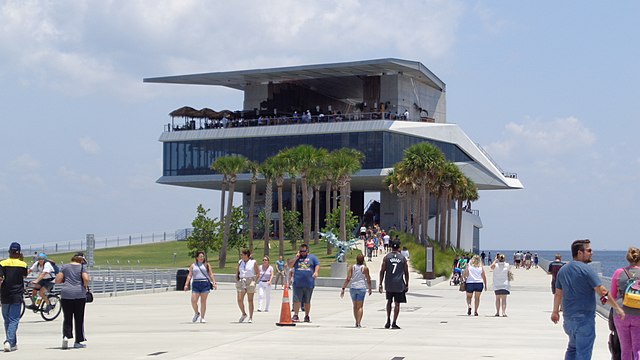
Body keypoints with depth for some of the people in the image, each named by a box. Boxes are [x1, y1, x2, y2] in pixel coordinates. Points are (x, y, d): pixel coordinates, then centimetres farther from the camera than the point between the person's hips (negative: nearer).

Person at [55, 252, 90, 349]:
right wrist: (86, 286, 5)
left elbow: (57, 280, 3)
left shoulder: (65, 267, 8)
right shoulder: (82, 267, 1)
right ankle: (78, 342, 9)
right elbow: (86, 279, -14)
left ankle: (66, 335, -16)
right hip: (79, 294, -2)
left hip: (66, 294, 2)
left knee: (67, 318, 8)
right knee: (79, 319, 7)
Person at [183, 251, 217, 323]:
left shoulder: (207, 265, 10)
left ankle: (202, 318, 6)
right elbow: (189, 275, 9)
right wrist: (186, 284, -2)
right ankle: (196, 313, 20)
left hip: (205, 284, -1)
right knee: (193, 301, -7)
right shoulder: (193, 265, 12)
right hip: (195, 284, 1)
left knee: (203, 301, -1)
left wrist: (214, 283, -3)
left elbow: (211, 274, 8)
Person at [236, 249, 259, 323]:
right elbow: (237, 272, 18)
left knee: (250, 300, 0)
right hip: (241, 282, 4)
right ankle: (243, 314, 18)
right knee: (239, 300, -5)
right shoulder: (240, 262, 11)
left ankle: (251, 317, 9)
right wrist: (237, 279, 2)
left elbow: (257, 273, 0)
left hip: (250, 282, -4)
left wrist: (254, 280, -13)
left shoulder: (253, 262, 0)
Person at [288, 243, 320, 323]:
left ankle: (307, 316, 17)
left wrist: (316, 272, -15)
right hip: (297, 283, 1)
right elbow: (290, 265, 9)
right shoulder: (297, 257, 15)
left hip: (309, 284, -1)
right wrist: (296, 257, -1)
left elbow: (317, 265, 4)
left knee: (307, 301, 8)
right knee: (297, 300, -7)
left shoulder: (312, 257, 11)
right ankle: (295, 315, -4)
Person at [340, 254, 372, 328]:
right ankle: (359, 322, -16)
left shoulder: (352, 268, 2)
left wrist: (343, 289, -2)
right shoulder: (365, 268, -2)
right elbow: (368, 280, 0)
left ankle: (357, 322, 22)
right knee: (360, 306, -2)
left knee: (355, 306, 15)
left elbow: (347, 279, -4)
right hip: (361, 288, -2)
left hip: (353, 288, 2)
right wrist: (370, 289, 13)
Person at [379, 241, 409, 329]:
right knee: (397, 303, 2)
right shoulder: (403, 258, 3)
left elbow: (382, 271, -1)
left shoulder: (386, 257, 2)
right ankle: (394, 323, -1)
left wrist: (380, 284, 2)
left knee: (389, 301, 19)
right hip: (399, 284, -1)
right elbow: (406, 272, 4)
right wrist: (407, 285, 12)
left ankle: (388, 320, 13)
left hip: (389, 284, 1)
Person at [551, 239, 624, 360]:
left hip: (568, 317, 7)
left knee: (572, 347, 23)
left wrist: (555, 311, 26)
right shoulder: (587, 269, -14)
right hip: (584, 318, -7)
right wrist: (617, 308, -9)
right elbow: (602, 292, -17)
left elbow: (558, 293, 15)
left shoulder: (563, 270, 8)